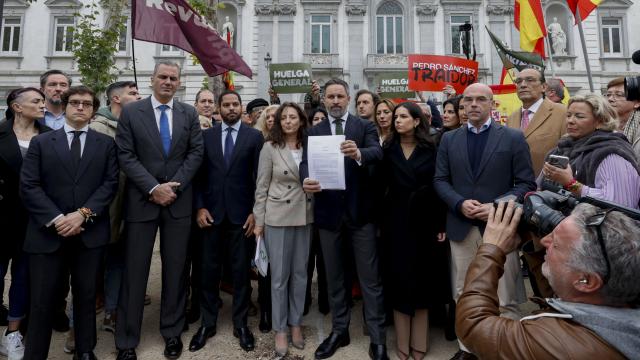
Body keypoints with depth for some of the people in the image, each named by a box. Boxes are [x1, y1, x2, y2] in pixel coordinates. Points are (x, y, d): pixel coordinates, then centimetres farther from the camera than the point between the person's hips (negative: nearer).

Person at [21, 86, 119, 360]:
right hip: (48, 232, 0)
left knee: (86, 296, 11)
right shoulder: (41, 142, 8)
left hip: (90, 232, 1)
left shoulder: (106, 143, 8)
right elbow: (28, 186, -1)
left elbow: (111, 183, -1)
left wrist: (84, 213, -14)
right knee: (41, 301, 4)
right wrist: (56, 219, -13)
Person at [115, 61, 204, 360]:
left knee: (176, 270, 9)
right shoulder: (131, 112, 2)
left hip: (179, 201, 2)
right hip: (141, 201, -1)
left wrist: (174, 186, -9)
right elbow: (126, 155, -4)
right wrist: (153, 188, -13)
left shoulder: (189, 114, 7)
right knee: (134, 271, 4)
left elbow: (196, 153, 2)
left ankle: (172, 332, 24)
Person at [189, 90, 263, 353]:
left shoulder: (254, 136, 2)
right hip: (211, 212, 2)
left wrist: (255, 212, -6)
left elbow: (259, 177, -1)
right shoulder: (206, 136, 7)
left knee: (241, 271, 7)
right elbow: (199, 175, 5)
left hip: (241, 213, -1)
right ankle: (207, 323, 24)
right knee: (209, 270, 9)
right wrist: (200, 207, -4)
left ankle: (240, 324, 21)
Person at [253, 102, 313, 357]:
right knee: (279, 275, 4)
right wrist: (258, 221, -5)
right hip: (277, 217, -3)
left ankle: (296, 323, 28)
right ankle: (280, 329, 20)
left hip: (304, 217, 3)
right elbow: (261, 187, -4)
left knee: (300, 273, 12)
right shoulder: (270, 148, -4)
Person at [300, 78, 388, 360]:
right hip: (328, 212, 3)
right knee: (333, 276, 15)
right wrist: (306, 179, -30)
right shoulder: (314, 131, 7)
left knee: (370, 277, 4)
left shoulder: (365, 126, 1)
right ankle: (339, 330, 31)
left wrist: (359, 153, -40)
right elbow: (306, 162, -7)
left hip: (359, 210, -2)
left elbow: (377, 153, -17)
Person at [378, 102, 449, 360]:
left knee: (423, 278, 8)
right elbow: (381, 185, -1)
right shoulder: (388, 150, 3)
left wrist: (441, 225, -8)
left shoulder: (431, 149, 0)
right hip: (398, 222, 1)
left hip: (425, 221, 0)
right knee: (400, 279, 5)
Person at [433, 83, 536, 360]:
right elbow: (440, 180, 6)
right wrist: (460, 203, -11)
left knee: (505, 300, 4)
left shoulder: (513, 138, 1)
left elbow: (527, 183, -2)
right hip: (461, 227, 3)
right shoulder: (449, 139, 9)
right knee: (464, 296, 13)